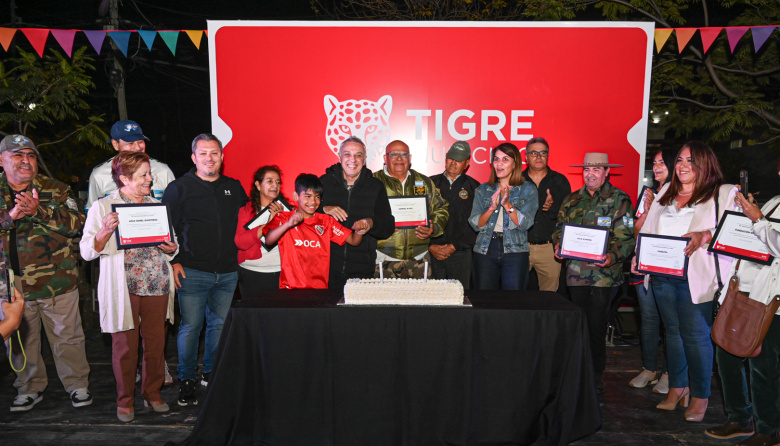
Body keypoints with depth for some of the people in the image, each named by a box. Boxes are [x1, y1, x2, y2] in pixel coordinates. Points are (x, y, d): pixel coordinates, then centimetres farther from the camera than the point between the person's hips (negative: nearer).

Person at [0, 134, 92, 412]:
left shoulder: (56, 190, 1)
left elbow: (76, 224, -10)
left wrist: (38, 210, -22)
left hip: (56, 281, -1)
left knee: (67, 336, 8)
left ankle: (77, 384, 23)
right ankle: (29, 388, 31)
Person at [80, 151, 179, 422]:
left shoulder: (156, 205, 13)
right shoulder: (103, 207, 0)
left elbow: (171, 243, 21)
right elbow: (87, 251, -3)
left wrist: (171, 248, -2)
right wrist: (105, 232, -21)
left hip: (157, 286, 4)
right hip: (123, 288, -3)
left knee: (156, 341, 7)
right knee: (125, 344, 3)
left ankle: (152, 393, 25)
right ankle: (125, 400, 20)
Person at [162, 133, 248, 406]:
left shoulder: (234, 188, 12)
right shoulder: (179, 188, 0)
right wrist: (174, 261, -8)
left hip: (228, 272, 4)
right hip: (193, 271, -4)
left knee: (220, 324, 11)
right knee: (191, 326, -1)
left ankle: (211, 373, 28)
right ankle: (187, 380, 15)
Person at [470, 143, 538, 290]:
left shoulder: (528, 189, 5)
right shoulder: (483, 190, 11)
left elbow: (525, 224, -6)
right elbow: (475, 224, 2)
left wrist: (507, 204, -19)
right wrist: (492, 207, -14)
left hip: (515, 252, -2)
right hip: (485, 250, 2)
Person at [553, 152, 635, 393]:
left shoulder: (619, 200, 1)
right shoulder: (572, 200, 14)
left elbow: (626, 238, -5)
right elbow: (560, 229, 21)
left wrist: (612, 256, -22)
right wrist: (559, 245, 0)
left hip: (604, 274, -4)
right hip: (576, 272, 4)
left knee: (596, 328, -3)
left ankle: (595, 380, 11)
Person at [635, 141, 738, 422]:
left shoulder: (723, 193, 0)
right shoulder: (666, 191, 17)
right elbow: (649, 228, 18)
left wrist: (703, 236, -26)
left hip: (696, 278, -5)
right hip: (662, 274, 5)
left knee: (696, 336, -4)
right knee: (672, 331, 13)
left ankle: (700, 394, 12)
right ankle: (677, 387, 26)